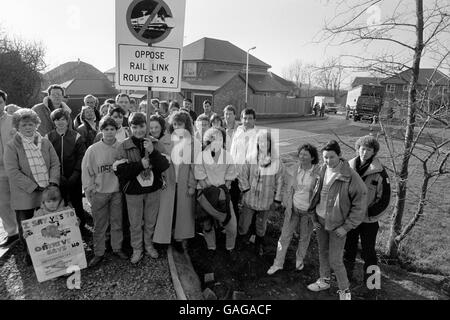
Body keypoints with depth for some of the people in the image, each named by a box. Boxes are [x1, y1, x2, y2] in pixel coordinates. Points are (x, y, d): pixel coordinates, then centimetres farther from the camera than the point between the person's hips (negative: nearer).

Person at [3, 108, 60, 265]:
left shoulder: (45, 143, 5)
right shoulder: (12, 146, -5)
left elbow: (55, 164, 4)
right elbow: (12, 171, -12)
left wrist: (53, 182, -11)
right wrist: (34, 187, -17)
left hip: (47, 194, 2)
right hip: (25, 196, -2)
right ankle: (29, 254, 32)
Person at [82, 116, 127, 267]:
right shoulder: (93, 150, -6)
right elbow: (86, 171, -1)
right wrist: (89, 189, -2)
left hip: (117, 191, 1)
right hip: (99, 193, -1)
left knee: (117, 222, 13)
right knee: (99, 225, 8)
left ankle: (117, 248, 30)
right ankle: (98, 253, 22)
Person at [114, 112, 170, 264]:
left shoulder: (153, 143, -1)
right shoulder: (124, 147, -6)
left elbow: (165, 166, -9)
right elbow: (120, 170, -13)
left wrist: (153, 152, -24)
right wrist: (140, 164, -21)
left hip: (153, 189, 2)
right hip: (133, 191, -1)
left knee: (150, 221, 17)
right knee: (135, 223, 11)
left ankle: (149, 245, 39)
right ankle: (137, 249, 31)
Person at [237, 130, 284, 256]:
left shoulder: (277, 162, -10)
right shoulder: (250, 158, -10)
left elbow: (279, 182, -3)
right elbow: (242, 175, 0)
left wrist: (277, 200, -1)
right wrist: (246, 189, -5)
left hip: (266, 201, 0)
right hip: (249, 199, 0)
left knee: (261, 226, 18)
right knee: (242, 229, 4)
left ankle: (259, 244, 47)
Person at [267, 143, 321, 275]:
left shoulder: (317, 172, -16)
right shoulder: (295, 169, -6)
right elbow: (289, 189, 4)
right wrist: (287, 206, 5)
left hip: (308, 210, -2)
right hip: (294, 208, 2)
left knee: (304, 237, 17)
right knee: (285, 236, 7)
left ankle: (299, 260, 42)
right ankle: (278, 263, 23)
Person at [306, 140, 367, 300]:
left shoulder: (351, 177, -21)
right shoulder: (323, 171, -3)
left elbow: (360, 204, -16)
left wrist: (346, 227, -16)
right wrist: (314, 217, 5)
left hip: (337, 225, -5)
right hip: (320, 221, 6)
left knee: (335, 260, 0)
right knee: (323, 252, 20)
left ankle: (345, 291, 24)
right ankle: (324, 281, 42)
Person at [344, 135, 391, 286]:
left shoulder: (379, 172, -13)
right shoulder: (349, 167, -4)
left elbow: (384, 200, -9)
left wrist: (367, 213, -16)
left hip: (369, 221, -3)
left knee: (368, 251, 10)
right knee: (348, 248, 17)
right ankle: (346, 274, 38)